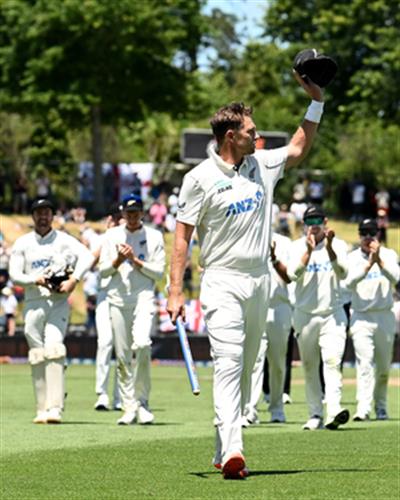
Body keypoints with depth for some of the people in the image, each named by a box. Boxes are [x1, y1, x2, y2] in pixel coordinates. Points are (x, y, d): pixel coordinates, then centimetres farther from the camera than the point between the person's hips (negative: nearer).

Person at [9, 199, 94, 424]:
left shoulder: (64, 240, 5)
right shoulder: (23, 243, 11)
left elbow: (87, 257, -9)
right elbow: (15, 274, 4)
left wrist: (73, 280, -22)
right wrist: (36, 280, -14)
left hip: (58, 302, -3)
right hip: (33, 303, 3)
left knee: (54, 350, -17)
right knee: (37, 358, 1)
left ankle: (55, 408, -24)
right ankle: (42, 409, 7)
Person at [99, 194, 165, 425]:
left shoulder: (154, 236, 6)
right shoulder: (112, 236, 12)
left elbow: (159, 272, 2)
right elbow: (103, 270, 9)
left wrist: (136, 261, -9)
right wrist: (119, 260, -9)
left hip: (144, 296, -3)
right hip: (118, 299, 3)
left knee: (142, 345, -23)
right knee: (122, 355, 2)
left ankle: (142, 401, -10)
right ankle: (129, 408, 8)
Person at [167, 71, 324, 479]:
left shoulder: (262, 165, 10)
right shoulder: (200, 178, -7)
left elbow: (298, 150, 28)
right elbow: (182, 236, -6)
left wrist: (316, 101, 20)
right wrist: (175, 291, -12)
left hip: (259, 281, 6)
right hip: (222, 281, -6)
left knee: (245, 369, 9)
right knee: (228, 362, -19)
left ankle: (223, 452, 16)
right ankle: (233, 451, -30)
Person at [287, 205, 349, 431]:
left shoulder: (338, 245, 4)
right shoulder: (298, 247, 4)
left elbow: (342, 273, -11)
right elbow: (293, 274, -11)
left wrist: (329, 249, -23)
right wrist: (309, 250, -21)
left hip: (333, 314, -1)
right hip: (305, 316, 2)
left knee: (332, 361, -17)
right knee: (310, 368, 4)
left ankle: (334, 410, -28)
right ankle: (315, 415, 10)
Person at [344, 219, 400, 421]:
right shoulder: (352, 258, 2)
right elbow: (349, 282, -15)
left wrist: (379, 260, -27)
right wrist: (369, 264, -25)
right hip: (361, 318, -2)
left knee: (384, 367, 9)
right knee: (364, 363, -15)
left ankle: (381, 407, 25)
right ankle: (363, 409, -23)